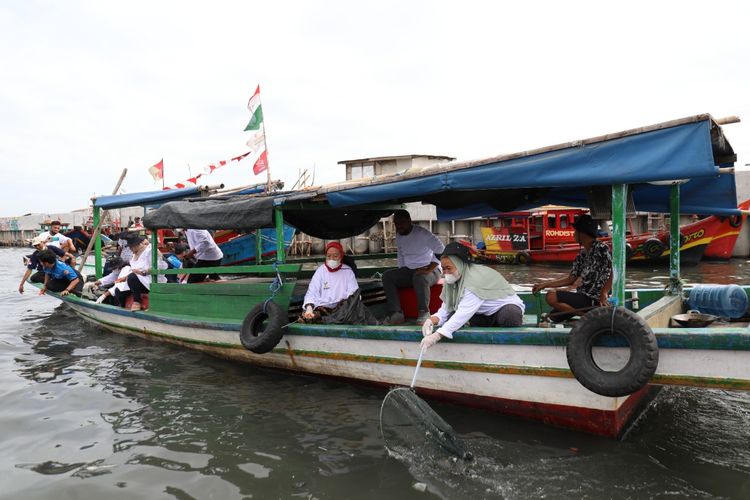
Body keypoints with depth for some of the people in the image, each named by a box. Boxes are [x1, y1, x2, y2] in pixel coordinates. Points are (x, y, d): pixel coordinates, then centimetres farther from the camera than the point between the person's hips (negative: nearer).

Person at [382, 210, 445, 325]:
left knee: (420, 277, -41)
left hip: (431, 270, -7)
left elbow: (442, 251, -22)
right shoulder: (399, 236, 10)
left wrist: (429, 269, -29)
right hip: (409, 271, 7)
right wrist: (401, 275, 8)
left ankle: (424, 313, -25)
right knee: (387, 275, -17)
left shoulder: (422, 233, -13)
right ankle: (395, 314, -25)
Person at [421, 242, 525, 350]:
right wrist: (432, 320, -31)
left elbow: (464, 313, -39)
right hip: (484, 315, 7)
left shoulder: (476, 279, -31)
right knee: (452, 316, -16)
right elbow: (446, 309, -8)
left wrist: (438, 335, -45)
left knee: (509, 314, -41)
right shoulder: (453, 279, -6)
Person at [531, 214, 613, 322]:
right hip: (583, 296, 9)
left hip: (593, 300, -9)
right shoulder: (581, 255, 14)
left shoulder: (601, 248, -10)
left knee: (551, 297, -22)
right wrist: (545, 284, 11)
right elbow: (570, 280, 15)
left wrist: (604, 293, -29)